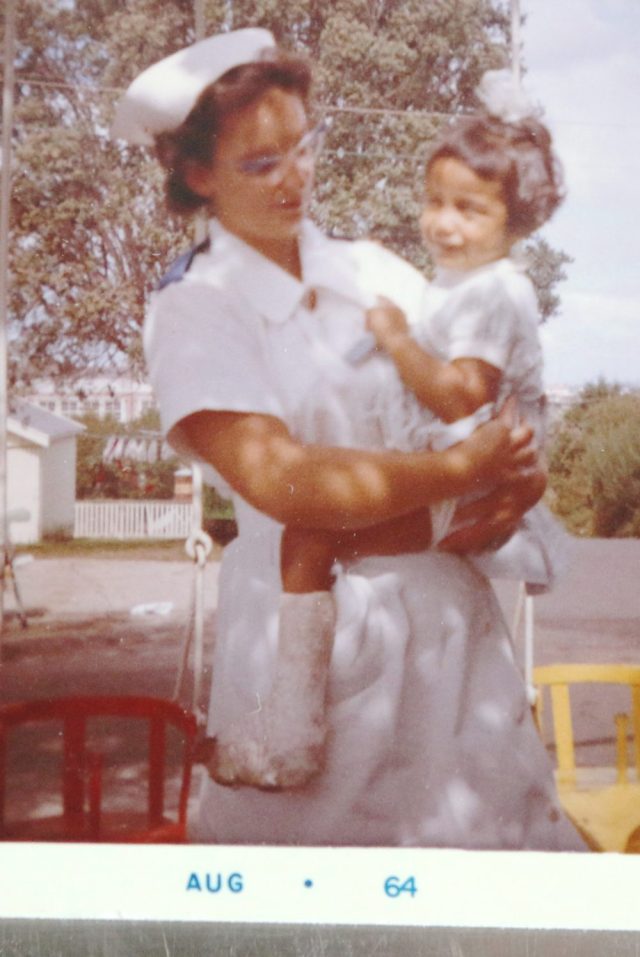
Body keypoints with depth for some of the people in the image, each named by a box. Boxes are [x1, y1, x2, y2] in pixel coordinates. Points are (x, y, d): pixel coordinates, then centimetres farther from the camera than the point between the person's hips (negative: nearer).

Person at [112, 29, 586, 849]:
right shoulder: (191, 312, -8)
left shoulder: (374, 269, 8)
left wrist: (519, 474, -11)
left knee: (489, 822, 11)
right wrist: (463, 470, -16)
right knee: (315, 826, 7)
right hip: (312, 619, -4)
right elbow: (284, 482, -21)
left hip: (447, 604, 5)